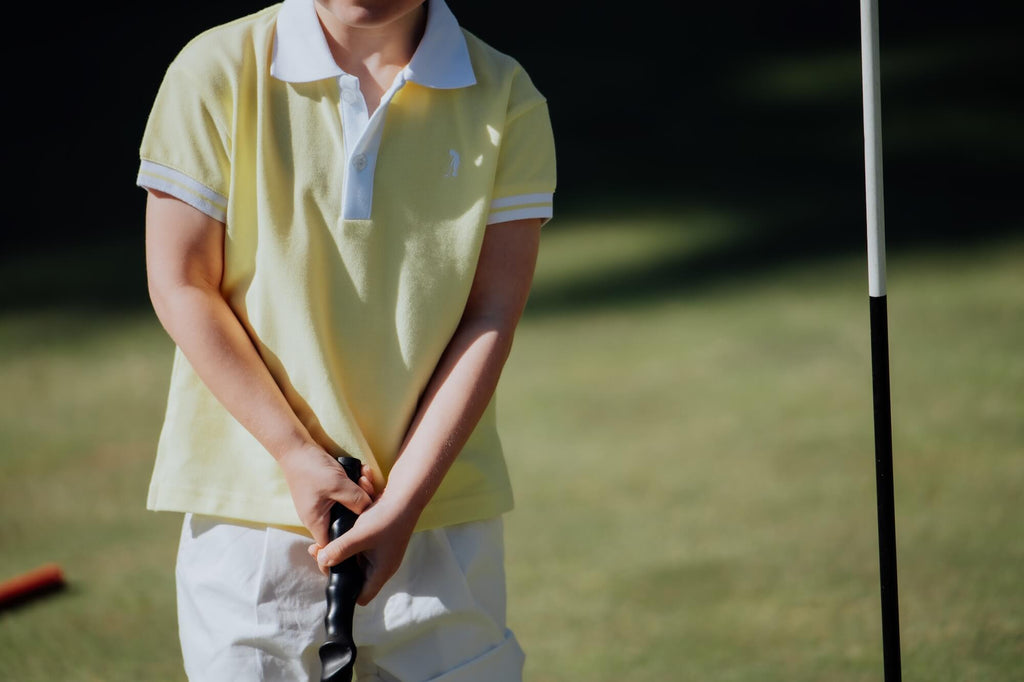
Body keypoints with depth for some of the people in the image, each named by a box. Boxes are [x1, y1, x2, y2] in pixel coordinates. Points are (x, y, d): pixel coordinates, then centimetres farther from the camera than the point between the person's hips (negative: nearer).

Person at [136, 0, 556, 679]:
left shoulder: (507, 101, -1)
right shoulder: (216, 73, -5)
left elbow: (492, 315, -4)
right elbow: (180, 285, -3)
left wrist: (401, 502, -11)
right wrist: (297, 452, -10)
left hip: (442, 511, 1)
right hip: (249, 503, -1)